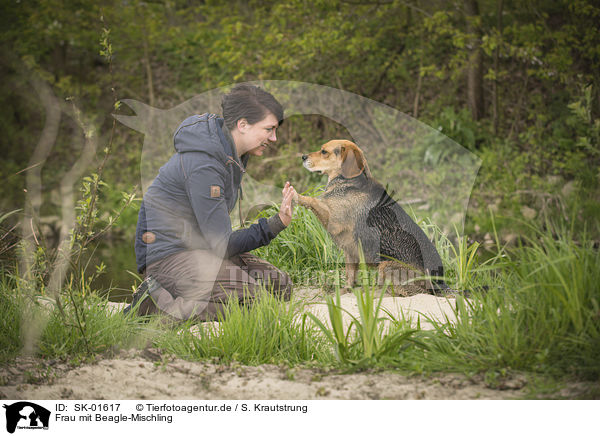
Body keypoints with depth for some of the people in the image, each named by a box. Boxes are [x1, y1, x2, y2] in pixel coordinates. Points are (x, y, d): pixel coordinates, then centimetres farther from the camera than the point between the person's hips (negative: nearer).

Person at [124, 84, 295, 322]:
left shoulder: (229, 151, 6)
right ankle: (156, 301, -15)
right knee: (251, 297, -27)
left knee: (280, 286, 3)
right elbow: (222, 244, -22)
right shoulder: (202, 166, -25)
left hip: (201, 247, 11)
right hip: (169, 254, -11)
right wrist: (275, 225, -23)